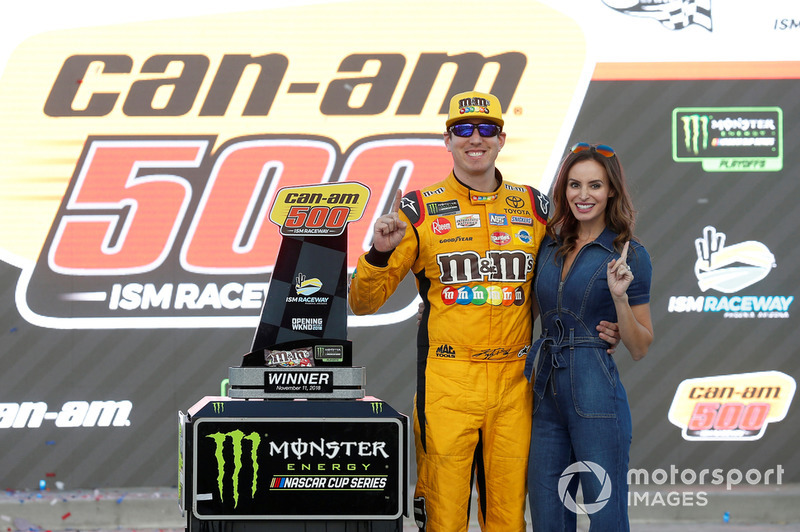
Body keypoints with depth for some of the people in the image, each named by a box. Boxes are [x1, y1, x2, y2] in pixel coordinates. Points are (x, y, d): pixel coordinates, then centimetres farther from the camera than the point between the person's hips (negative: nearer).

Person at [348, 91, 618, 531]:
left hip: (514, 381, 2)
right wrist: (379, 252, -17)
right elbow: (363, 302, 2)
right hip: (446, 381, -2)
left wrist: (598, 326, 3)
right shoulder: (419, 211, 3)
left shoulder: (534, 208, 10)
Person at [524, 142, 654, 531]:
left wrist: (620, 296, -18)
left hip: (595, 394, -5)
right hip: (546, 393, 5)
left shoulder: (629, 255, -3)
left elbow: (639, 349, -3)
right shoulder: (550, 245, 11)